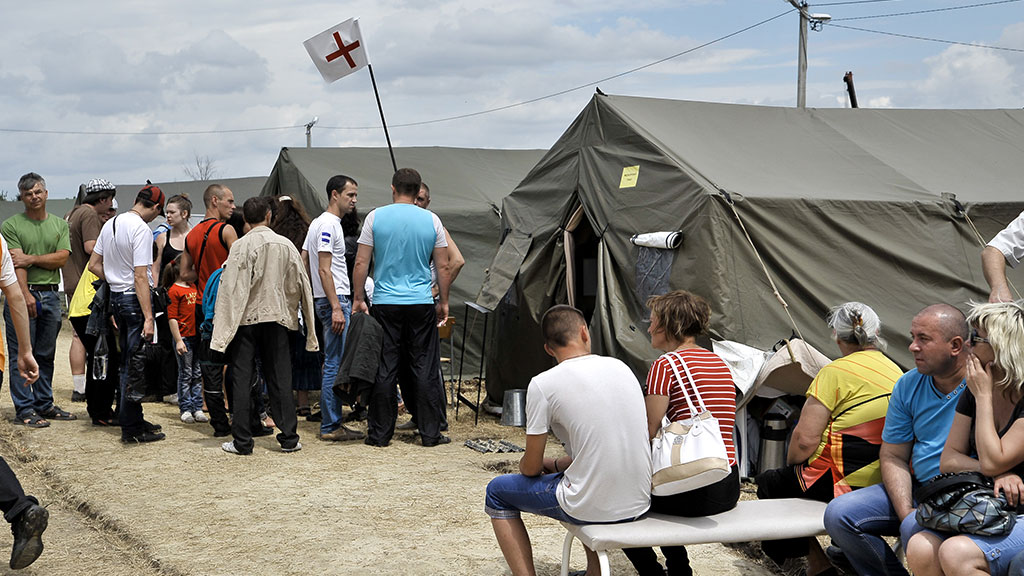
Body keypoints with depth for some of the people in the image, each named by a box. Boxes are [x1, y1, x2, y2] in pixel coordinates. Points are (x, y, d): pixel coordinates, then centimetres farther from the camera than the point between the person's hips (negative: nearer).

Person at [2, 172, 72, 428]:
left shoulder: (59, 224, 12)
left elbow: (62, 258, 0)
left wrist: (32, 258, -13)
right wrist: (26, 295, -21)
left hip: (51, 294, 4)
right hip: (23, 294, -4)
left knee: (46, 354, 12)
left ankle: (44, 404, 21)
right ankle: (24, 409, 1)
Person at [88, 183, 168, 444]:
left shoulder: (110, 224, 10)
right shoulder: (142, 229, -16)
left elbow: (93, 265, 15)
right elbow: (141, 277, -21)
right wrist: (148, 318, -22)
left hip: (115, 296, 9)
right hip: (135, 298, -9)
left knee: (126, 362, 17)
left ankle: (132, 419, 26)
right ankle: (131, 428, -1)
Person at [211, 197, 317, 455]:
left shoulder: (241, 246, -9)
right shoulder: (285, 245, 2)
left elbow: (231, 288, -11)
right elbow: (299, 284, 8)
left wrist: (224, 327, -8)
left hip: (246, 318, -2)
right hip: (276, 318, 2)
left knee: (243, 380, 2)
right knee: (280, 379, 7)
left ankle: (242, 441, 3)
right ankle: (289, 438, 9)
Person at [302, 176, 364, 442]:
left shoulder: (318, 223, 19)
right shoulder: (328, 224, -13)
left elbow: (303, 262, 23)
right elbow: (324, 270, -19)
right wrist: (336, 308, -22)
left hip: (337, 300, 11)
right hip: (334, 300, -11)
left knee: (336, 363, 12)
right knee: (335, 364, -9)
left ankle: (334, 422, 16)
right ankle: (329, 427, -8)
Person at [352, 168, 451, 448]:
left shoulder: (375, 217, -1)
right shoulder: (432, 220, 2)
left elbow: (361, 263, -1)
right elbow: (443, 266, 5)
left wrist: (359, 298, 8)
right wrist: (443, 302, 15)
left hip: (385, 303, 0)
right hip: (422, 304, 1)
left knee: (384, 369, 4)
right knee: (424, 369, 5)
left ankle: (380, 433, 8)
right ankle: (430, 433, 8)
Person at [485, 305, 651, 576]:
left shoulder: (543, 384, -11)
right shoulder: (620, 367, 6)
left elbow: (531, 467, -3)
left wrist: (534, 465, 19)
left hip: (591, 508, -5)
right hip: (639, 505, 6)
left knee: (497, 492, 17)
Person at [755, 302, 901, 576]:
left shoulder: (836, 372, -12)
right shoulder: (897, 374, 11)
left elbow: (806, 439, -16)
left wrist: (790, 464, 5)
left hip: (841, 481, -8)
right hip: (883, 481, 8)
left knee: (768, 483, 11)